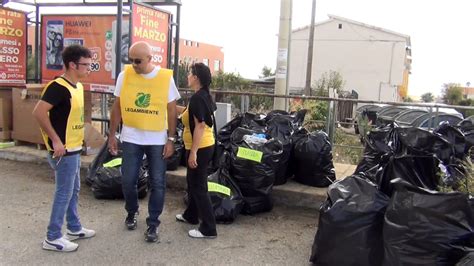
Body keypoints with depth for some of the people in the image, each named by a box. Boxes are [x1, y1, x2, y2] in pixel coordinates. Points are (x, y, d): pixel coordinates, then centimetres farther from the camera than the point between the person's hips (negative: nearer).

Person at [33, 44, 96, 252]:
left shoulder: (77, 86, 9)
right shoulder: (59, 86, -19)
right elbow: (39, 112, -26)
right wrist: (55, 140, -23)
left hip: (74, 148, 9)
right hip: (64, 150, -9)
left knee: (74, 190, 19)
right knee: (64, 193, 0)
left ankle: (74, 229, 33)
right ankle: (52, 238, 13)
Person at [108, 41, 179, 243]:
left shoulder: (166, 77, -7)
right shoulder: (124, 75, -4)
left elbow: (171, 110, -2)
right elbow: (117, 107, 5)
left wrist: (171, 139, -5)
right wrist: (112, 135, 4)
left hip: (157, 140, -1)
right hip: (131, 139, 1)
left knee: (157, 183, 4)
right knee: (128, 181, 7)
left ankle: (153, 224, 19)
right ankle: (132, 212, 35)